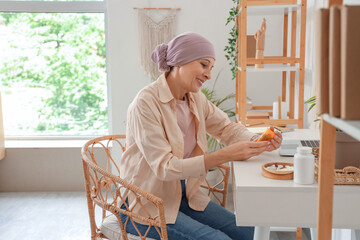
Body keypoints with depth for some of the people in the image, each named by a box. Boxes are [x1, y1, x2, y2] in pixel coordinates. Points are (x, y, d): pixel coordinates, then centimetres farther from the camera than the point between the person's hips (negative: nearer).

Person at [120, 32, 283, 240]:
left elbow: (227, 127, 8)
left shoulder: (196, 99, 2)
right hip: (147, 206, -7)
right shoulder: (146, 103, -21)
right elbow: (164, 167, -26)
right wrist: (225, 155, -33)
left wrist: (258, 142, -15)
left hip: (182, 195, 7)